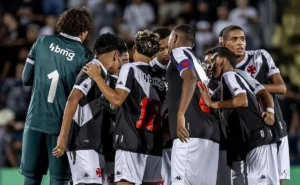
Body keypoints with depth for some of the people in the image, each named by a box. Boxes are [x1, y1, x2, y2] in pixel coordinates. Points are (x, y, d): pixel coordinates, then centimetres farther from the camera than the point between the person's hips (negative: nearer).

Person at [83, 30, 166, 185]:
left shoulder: (130, 69, -3)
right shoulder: (158, 78, 17)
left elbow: (117, 100, -13)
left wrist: (96, 77, -6)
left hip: (130, 141, -7)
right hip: (154, 143, 7)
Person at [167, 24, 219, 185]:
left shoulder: (179, 53, 3)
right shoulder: (195, 61, 29)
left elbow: (190, 78, -16)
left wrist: (180, 114, -22)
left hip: (191, 131, -9)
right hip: (208, 132, 9)